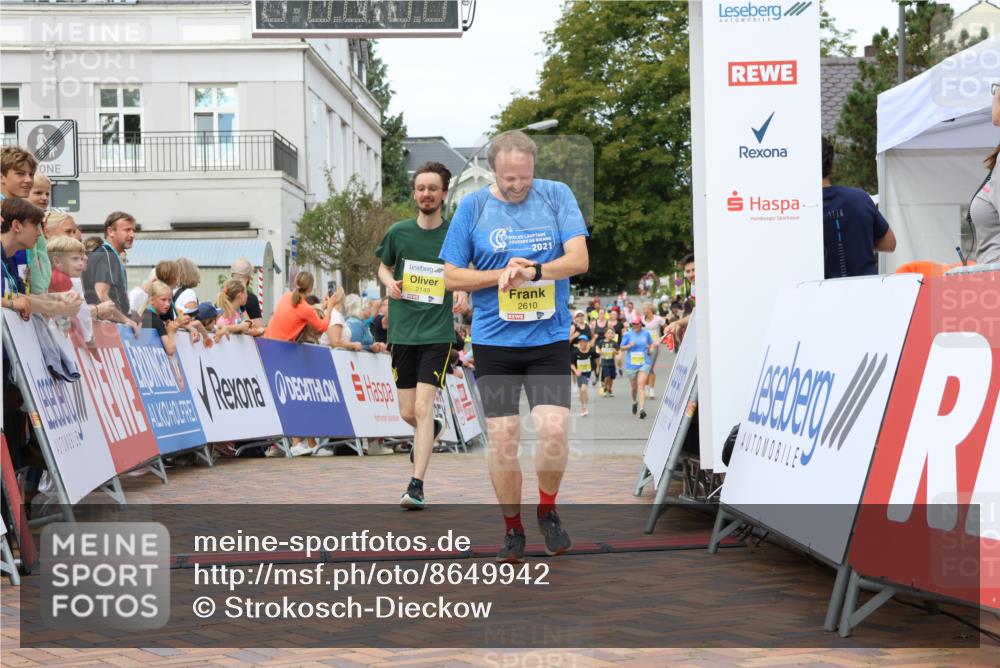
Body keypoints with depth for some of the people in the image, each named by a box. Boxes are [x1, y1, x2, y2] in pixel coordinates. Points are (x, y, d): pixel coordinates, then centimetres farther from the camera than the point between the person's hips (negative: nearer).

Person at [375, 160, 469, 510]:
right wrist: (389, 282, -4)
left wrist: (462, 294, -9)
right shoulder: (398, 232, 2)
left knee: (423, 409, -13)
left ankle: (416, 486, -9)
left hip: (437, 333, -3)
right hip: (402, 332, 3)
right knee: (407, 412, 8)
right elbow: (383, 266, 18)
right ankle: (433, 429, 44)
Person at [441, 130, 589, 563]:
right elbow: (452, 276, 3)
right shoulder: (472, 207, 2)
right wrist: (501, 275, -11)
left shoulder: (558, 196, 1)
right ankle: (512, 528, 19)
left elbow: (579, 259, -7)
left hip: (549, 338, 0)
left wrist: (533, 271, -22)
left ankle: (548, 510, 14)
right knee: (502, 439, 1)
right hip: (493, 342, 1)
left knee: (553, 430, -12)